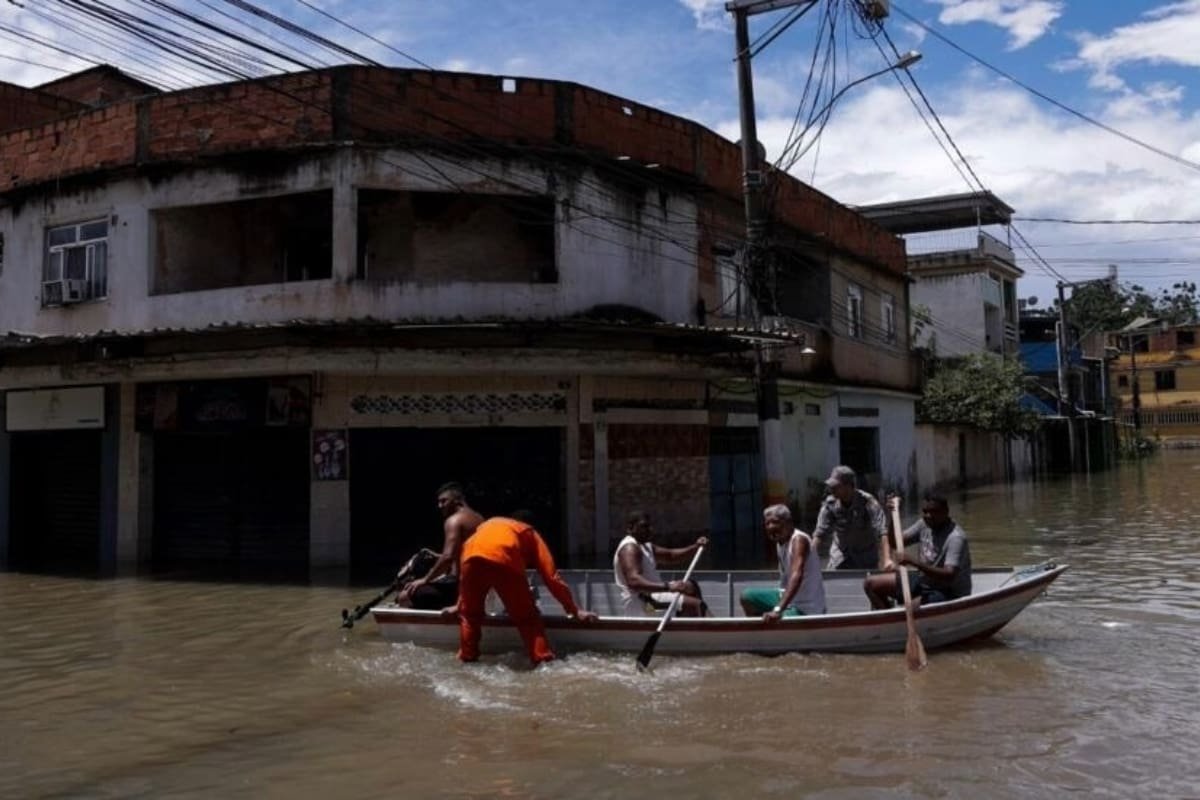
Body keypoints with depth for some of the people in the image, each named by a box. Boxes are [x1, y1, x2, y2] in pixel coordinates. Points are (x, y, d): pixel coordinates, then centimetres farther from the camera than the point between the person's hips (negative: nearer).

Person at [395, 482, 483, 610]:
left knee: (403, 597, -8)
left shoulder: (454, 520, -12)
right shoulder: (478, 519, 16)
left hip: (459, 585, -10)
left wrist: (425, 580, -13)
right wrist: (438, 557, 24)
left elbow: (448, 557, -23)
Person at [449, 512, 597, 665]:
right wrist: (574, 611, 30)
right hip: (504, 560, -3)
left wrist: (460, 604, 57)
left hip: (473, 557, 3)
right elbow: (552, 576, 26)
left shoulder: (486, 525, 44)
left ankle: (467, 662, 29)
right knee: (527, 618, 13)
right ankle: (544, 663, 7)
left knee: (470, 614, 26)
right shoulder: (530, 534, 34)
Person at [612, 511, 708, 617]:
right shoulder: (630, 548, -17)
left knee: (691, 586, 23)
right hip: (641, 602, -12)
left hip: (649, 596, 12)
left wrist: (696, 546, 9)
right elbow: (634, 581, -32)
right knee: (695, 604, -21)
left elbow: (670, 555, 26)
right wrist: (667, 586, -42)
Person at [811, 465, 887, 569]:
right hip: (840, 555, 2)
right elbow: (820, 533, -10)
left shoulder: (868, 502, -24)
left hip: (866, 556, -2)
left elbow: (882, 531, -32)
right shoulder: (830, 504, -14)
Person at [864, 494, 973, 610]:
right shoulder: (924, 524, -1)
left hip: (948, 593, -8)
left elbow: (949, 576, -36)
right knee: (871, 584, 1)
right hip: (923, 580, 8)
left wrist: (913, 562, -44)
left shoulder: (955, 538, -25)